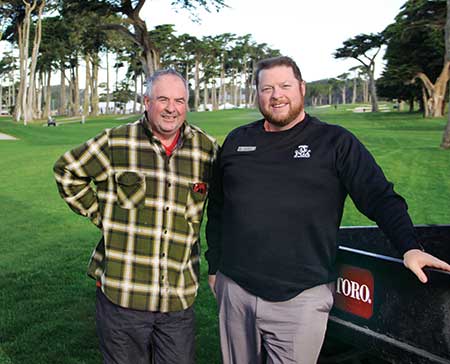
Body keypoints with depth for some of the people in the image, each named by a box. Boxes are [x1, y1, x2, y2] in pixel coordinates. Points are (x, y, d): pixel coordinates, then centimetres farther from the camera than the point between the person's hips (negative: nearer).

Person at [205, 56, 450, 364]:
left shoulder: (335, 142, 0)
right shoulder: (237, 141, 10)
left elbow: (381, 197, -4)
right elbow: (217, 208, 16)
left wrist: (410, 247, -19)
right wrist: (214, 266, 15)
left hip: (301, 298, -3)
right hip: (234, 290, 4)